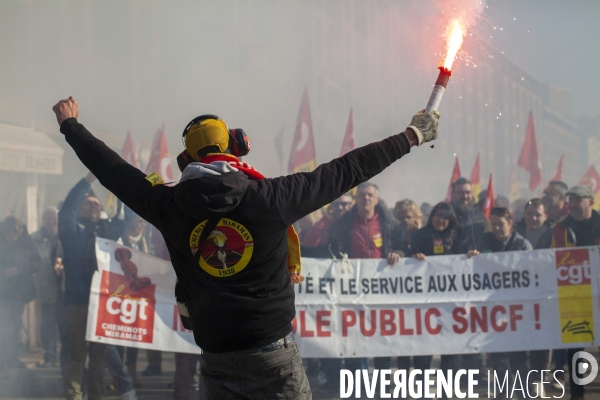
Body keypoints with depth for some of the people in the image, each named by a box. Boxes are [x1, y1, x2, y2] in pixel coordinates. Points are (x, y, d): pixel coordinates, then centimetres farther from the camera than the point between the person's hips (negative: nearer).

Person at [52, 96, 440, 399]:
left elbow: (112, 169, 12)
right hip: (272, 349, -3)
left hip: (215, 356, 3)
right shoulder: (270, 197, -9)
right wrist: (412, 136, 6)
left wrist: (71, 125, 28)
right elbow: (345, 171, -4)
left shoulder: (171, 206, -2)